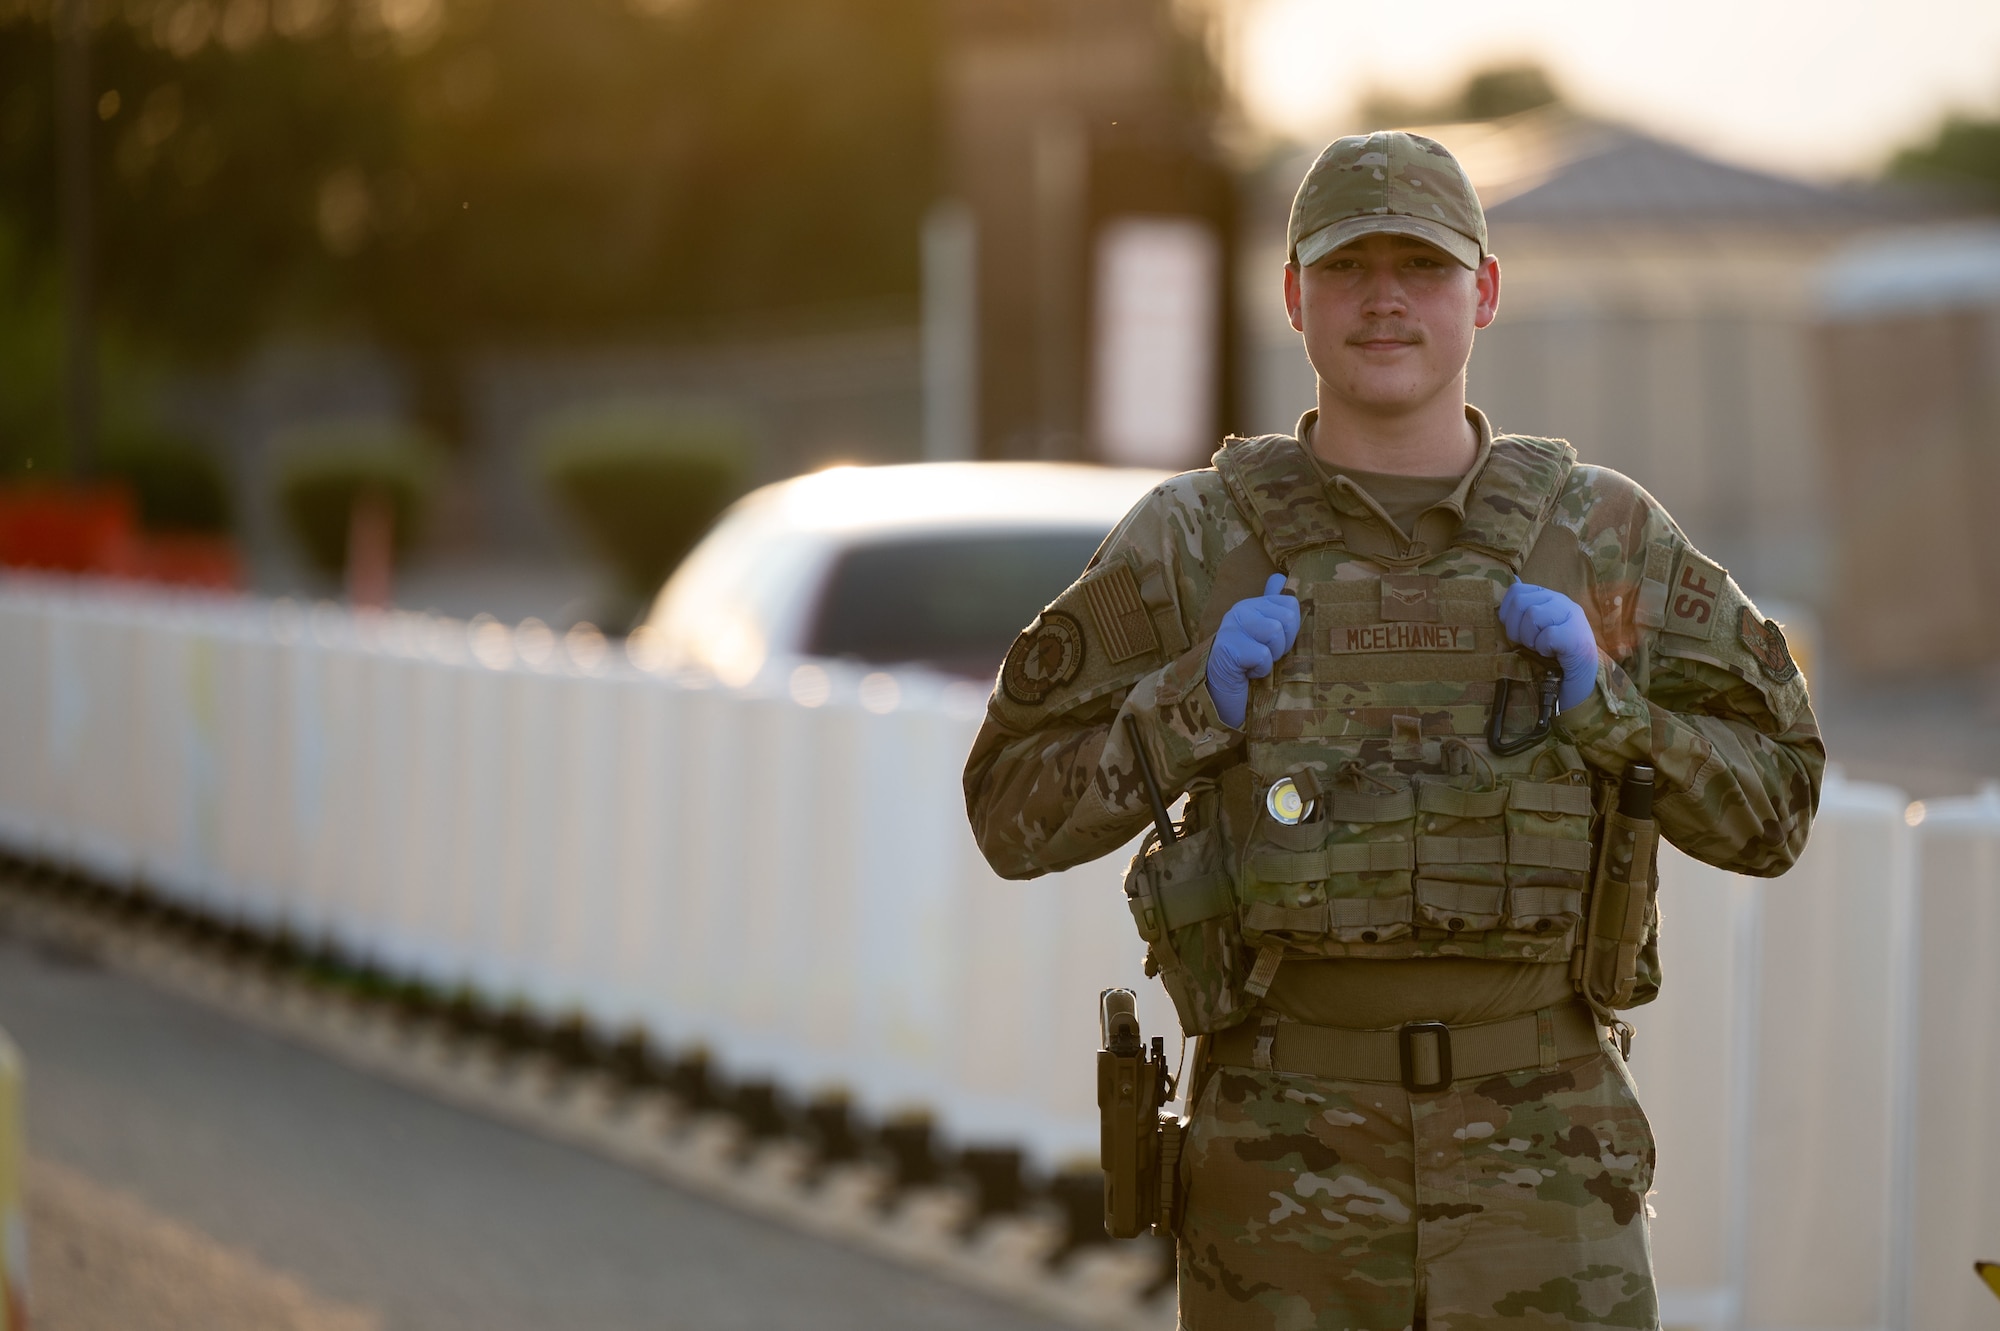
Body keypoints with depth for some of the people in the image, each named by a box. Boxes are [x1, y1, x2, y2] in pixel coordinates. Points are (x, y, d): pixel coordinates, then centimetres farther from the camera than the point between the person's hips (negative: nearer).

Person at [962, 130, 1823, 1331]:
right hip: (1292, 1171, 0)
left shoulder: (1606, 538, 2)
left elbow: (1767, 812, 4)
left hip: (1540, 1172, 0)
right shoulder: (1192, 546, -1)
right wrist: (1199, 703, -14)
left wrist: (1606, 704, -14)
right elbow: (1019, 815, 2)